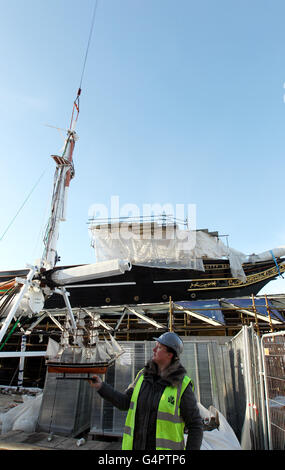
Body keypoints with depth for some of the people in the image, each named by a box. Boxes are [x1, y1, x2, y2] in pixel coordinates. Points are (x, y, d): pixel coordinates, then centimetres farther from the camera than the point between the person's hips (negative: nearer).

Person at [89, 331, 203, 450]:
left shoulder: (182, 386, -15)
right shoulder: (143, 375, 0)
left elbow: (195, 426, -9)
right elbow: (125, 402, 4)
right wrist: (101, 386, -4)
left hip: (164, 447, -4)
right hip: (135, 445, 5)